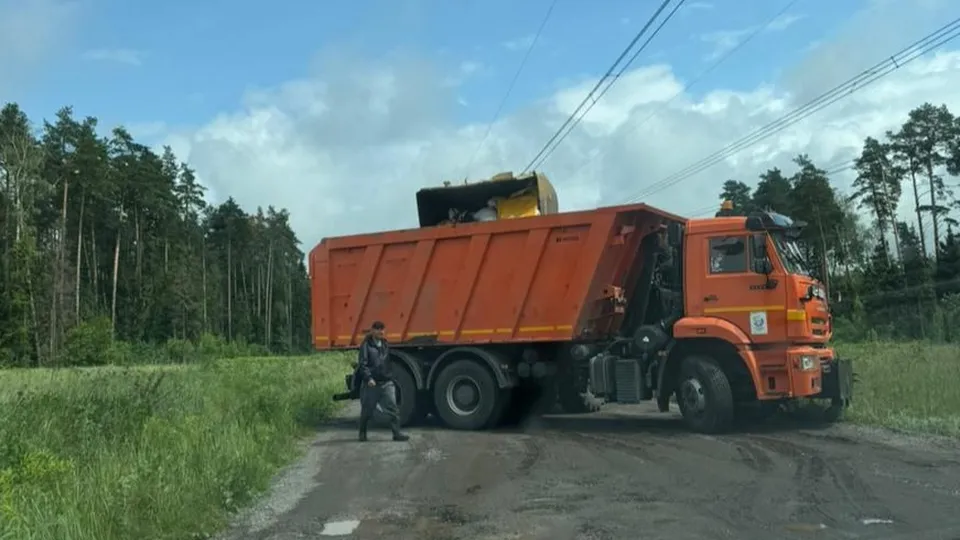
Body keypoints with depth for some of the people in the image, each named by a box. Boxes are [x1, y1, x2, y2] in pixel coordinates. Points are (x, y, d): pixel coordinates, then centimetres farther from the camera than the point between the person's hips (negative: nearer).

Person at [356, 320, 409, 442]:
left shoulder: (385, 344, 14)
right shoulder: (366, 345, -5)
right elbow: (362, 364, -12)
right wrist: (369, 378, -22)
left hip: (387, 383, 4)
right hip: (371, 383, -4)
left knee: (393, 408, -5)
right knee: (367, 410, 8)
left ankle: (397, 433, -4)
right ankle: (362, 433, 25)